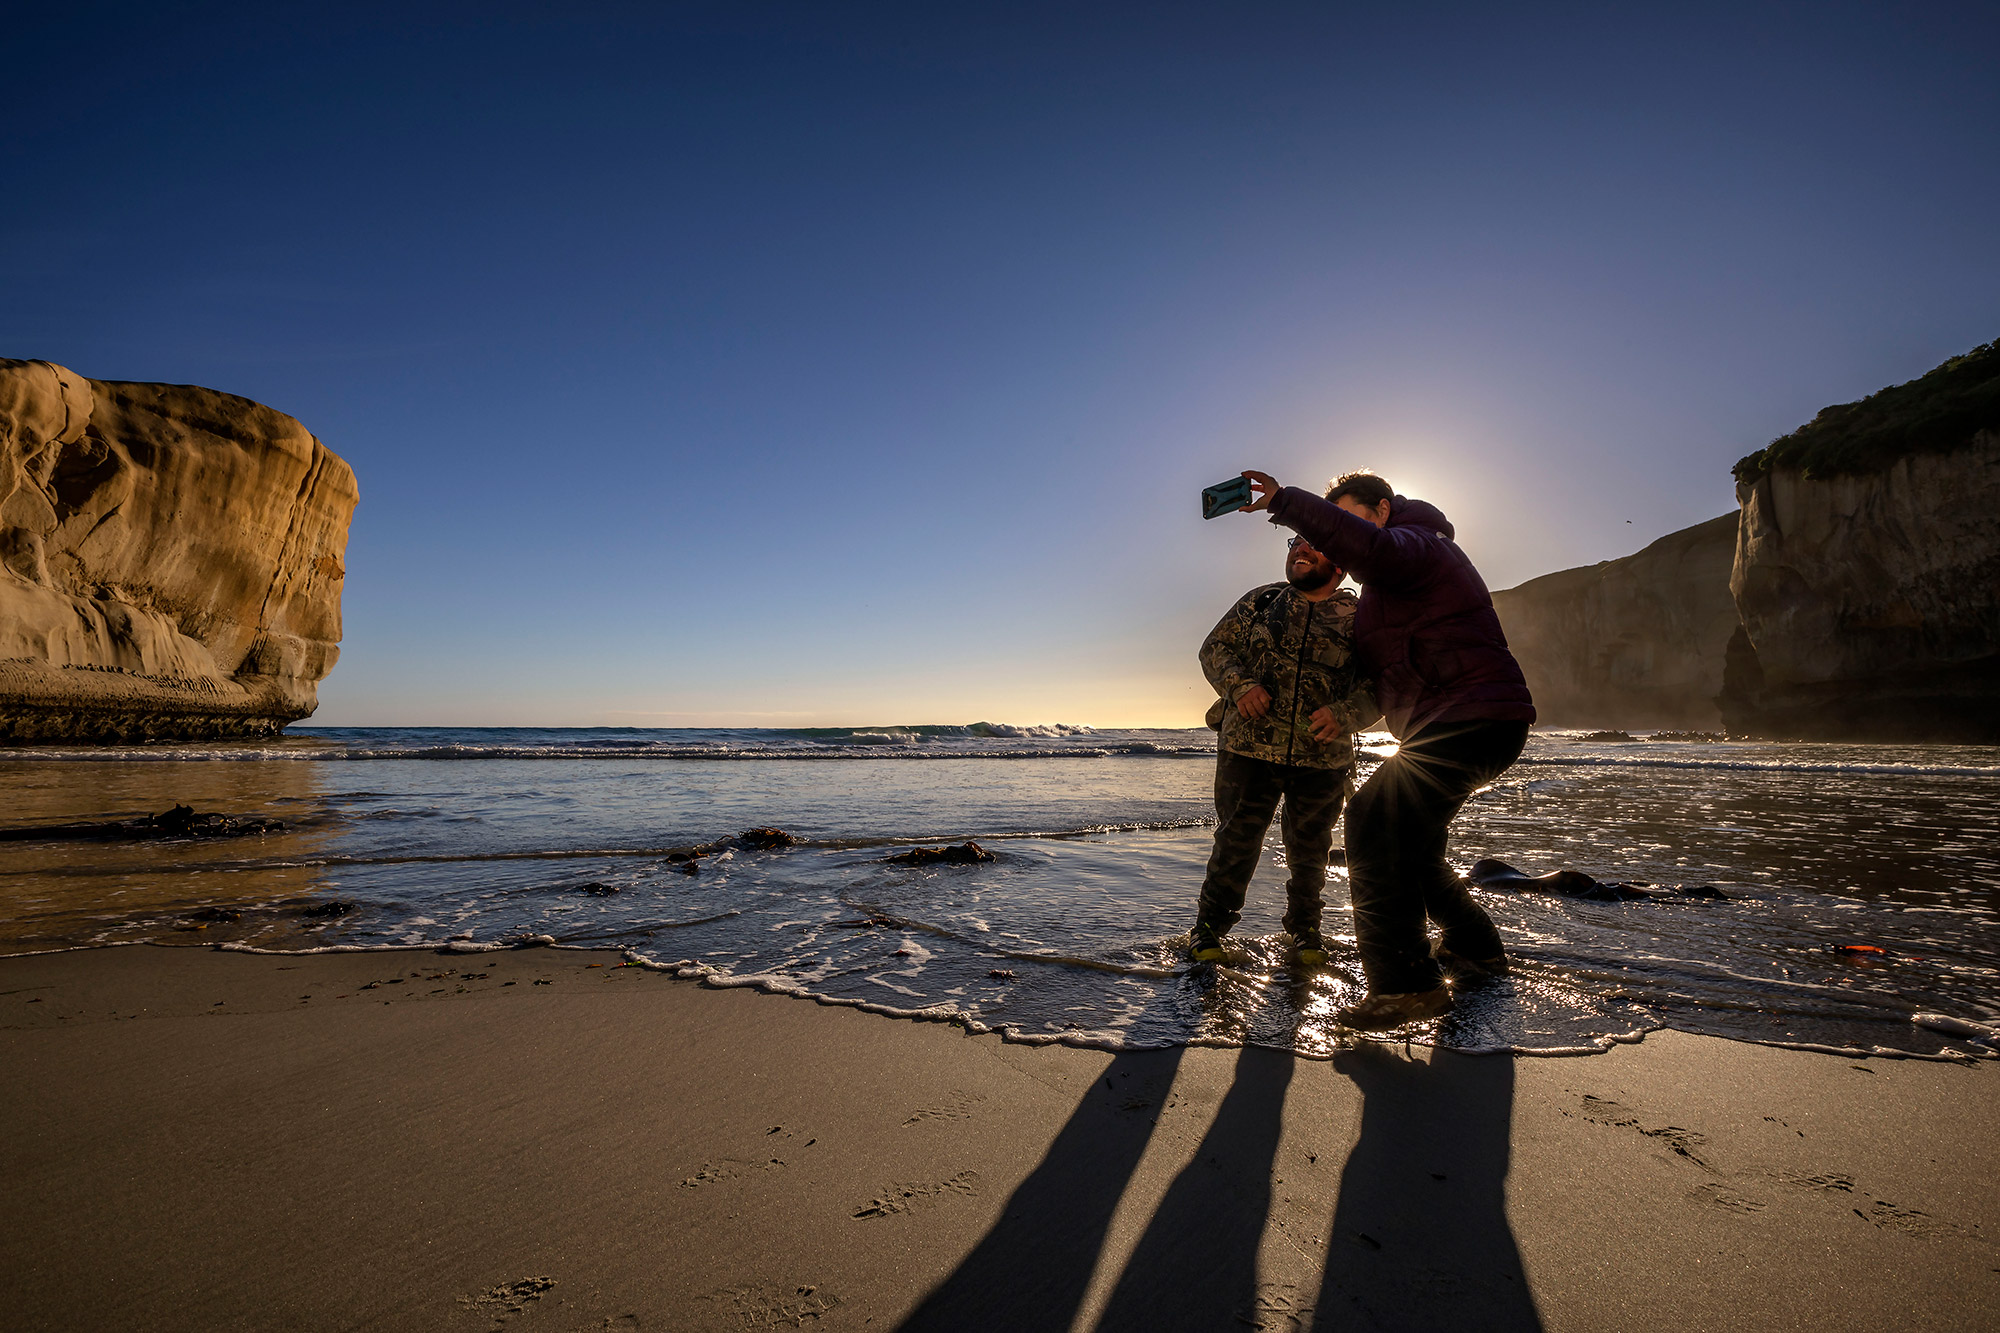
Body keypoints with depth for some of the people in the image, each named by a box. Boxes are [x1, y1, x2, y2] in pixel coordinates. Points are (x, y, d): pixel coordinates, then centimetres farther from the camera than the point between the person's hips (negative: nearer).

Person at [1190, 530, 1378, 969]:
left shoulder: (1358, 617, 5)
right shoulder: (1260, 601, 9)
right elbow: (1214, 648, 7)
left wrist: (1344, 713, -19)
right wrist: (1240, 685, -11)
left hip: (1322, 756, 1)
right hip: (1248, 746, 0)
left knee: (1309, 849, 14)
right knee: (1237, 841, 3)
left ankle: (1304, 928, 35)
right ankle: (1210, 925, 20)